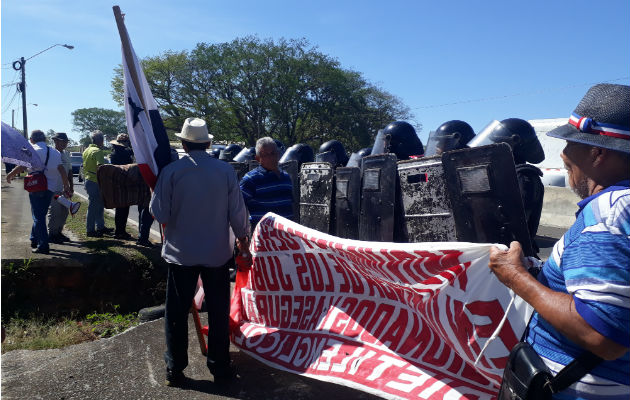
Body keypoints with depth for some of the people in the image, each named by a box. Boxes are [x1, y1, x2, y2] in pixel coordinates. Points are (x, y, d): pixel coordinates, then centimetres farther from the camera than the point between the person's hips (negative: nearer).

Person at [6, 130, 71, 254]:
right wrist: (66, 186, 6)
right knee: (40, 215, 20)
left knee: (38, 217, -1)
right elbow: (62, 170, 3)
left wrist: (10, 175, 4)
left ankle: (43, 246, -3)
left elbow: (22, 166, -14)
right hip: (50, 188, 6)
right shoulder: (55, 152, 9)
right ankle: (34, 240, 31)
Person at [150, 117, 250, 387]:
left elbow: (159, 214, -9)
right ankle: (220, 368, 21)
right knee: (219, 312, 12)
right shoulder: (226, 170, -6)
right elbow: (237, 212, -2)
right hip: (217, 252, 1)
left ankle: (175, 370, 22)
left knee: (177, 312, 13)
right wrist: (242, 240, 11)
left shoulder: (171, 171, -10)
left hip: (181, 253, -1)